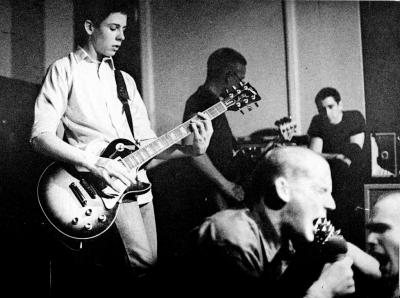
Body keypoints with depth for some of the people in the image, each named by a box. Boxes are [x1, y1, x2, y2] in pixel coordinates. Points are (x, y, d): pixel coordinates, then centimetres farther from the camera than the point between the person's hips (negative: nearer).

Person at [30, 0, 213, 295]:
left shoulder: (125, 80, 20)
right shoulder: (65, 70, 1)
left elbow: (146, 141, 15)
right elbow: (41, 135, -9)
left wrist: (190, 149, -3)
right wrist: (93, 163, -22)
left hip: (137, 181, 7)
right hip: (99, 182, -7)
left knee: (150, 261, 9)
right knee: (142, 263, -21)